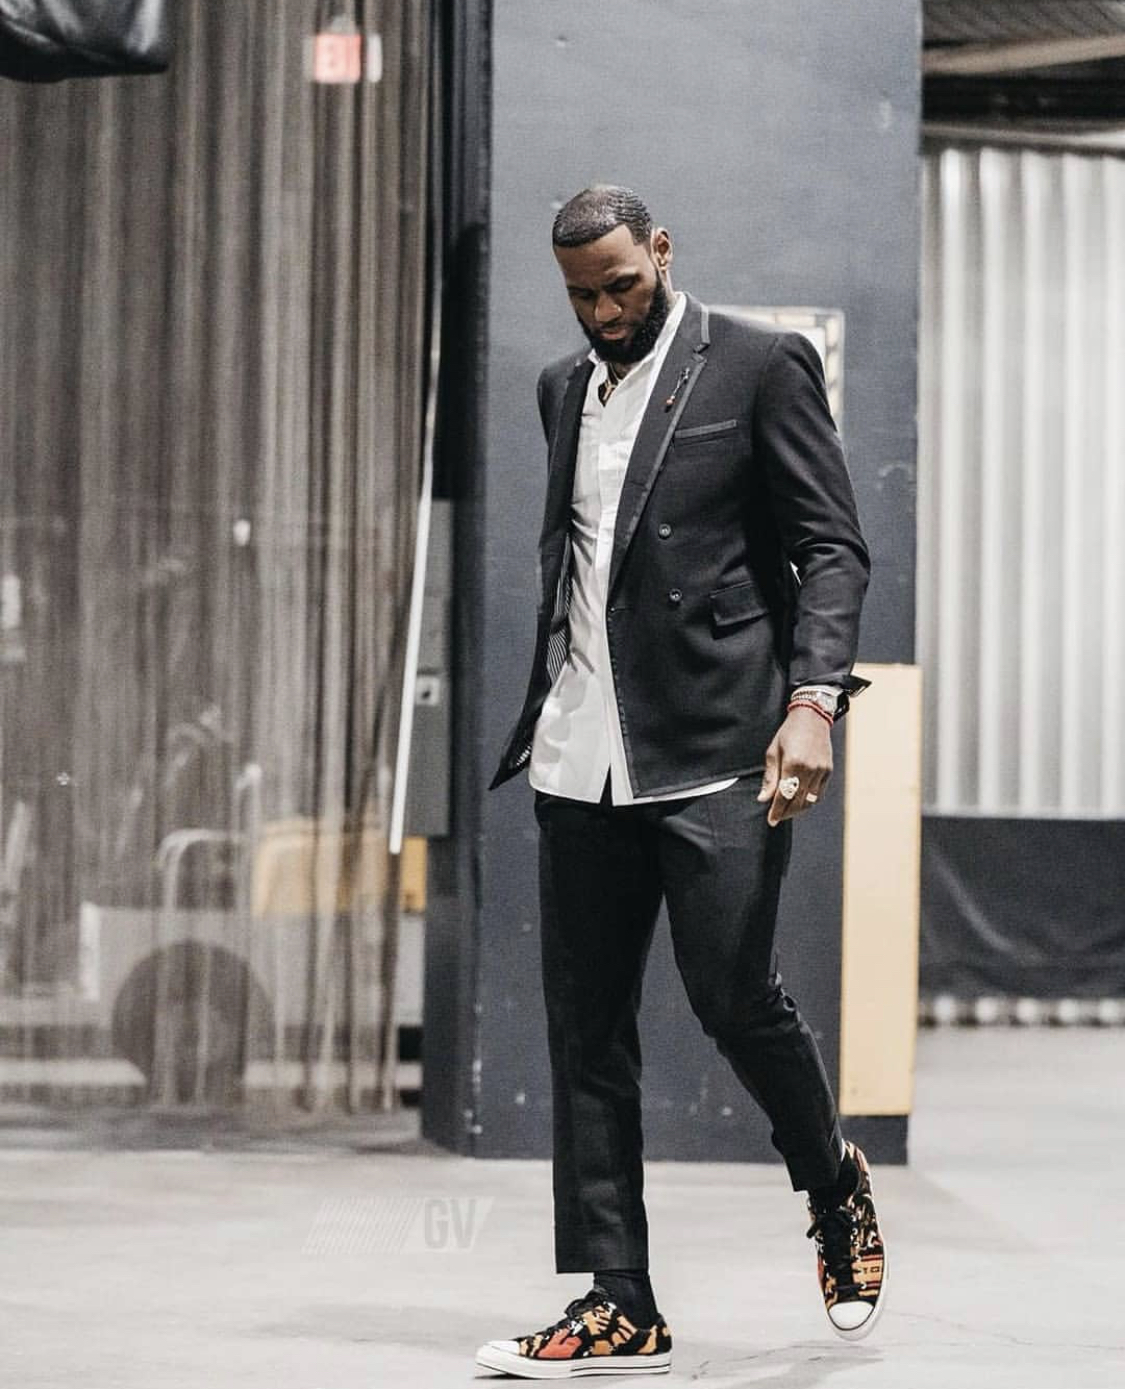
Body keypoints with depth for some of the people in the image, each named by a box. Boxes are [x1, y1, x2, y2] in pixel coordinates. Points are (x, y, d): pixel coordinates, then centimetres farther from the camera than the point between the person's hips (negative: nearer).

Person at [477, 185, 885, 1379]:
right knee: (584, 1026, 2)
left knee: (733, 994, -10)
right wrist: (541, 714, 15)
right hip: (584, 762, 6)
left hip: (716, 747, -6)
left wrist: (813, 699, -17)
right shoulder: (564, 389, 18)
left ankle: (835, 1188, 20)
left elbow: (832, 548, -4)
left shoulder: (761, 366, 0)